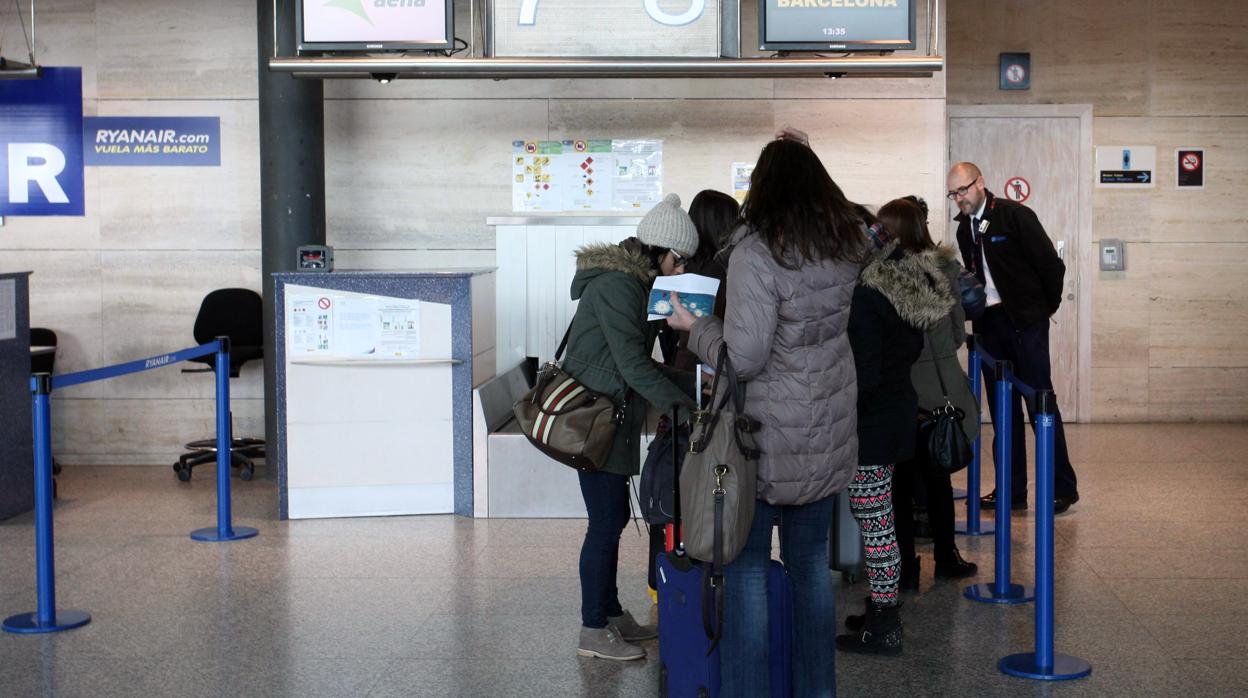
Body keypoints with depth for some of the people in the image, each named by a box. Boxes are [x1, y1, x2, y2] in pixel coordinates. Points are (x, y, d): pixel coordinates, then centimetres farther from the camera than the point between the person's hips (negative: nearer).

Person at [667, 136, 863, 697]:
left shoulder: (756, 252, -21)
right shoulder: (845, 247, 1)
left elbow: (742, 359, -22)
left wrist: (694, 326, -6)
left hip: (769, 437, -6)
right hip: (830, 434, 6)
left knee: (746, 562, 5)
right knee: (811, 558, 17)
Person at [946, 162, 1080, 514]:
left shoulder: (1015, 215, -9)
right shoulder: (965, 228, 11)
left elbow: (1051, 264, -8)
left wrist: (1047, 307, 0)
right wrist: (973, 302, 8)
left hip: (1025, 321, -6)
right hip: (990, 324, 7)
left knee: (1040, 403, -5)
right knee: (1003, 409, 8)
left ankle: (1063, 487, 2)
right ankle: (1012, 490, 14)